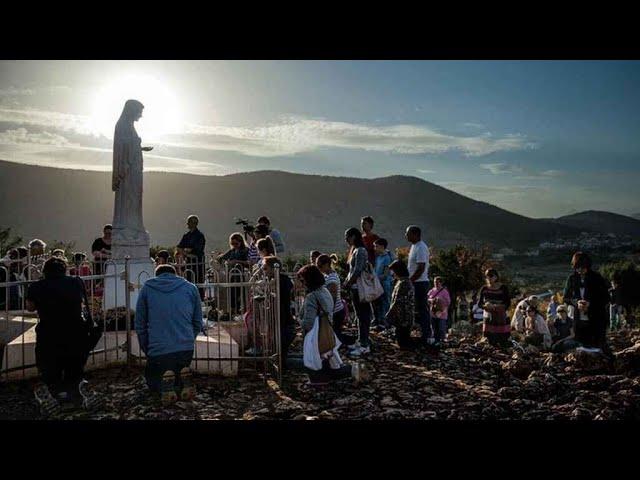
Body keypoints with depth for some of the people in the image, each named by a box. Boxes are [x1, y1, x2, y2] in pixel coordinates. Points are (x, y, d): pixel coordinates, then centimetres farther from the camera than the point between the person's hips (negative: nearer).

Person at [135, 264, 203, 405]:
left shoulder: (147, 288, 10)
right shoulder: (190, 288, 12)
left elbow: (140, 325, 9)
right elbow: (198, 323, 13)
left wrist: (147, 350, 18)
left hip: (157, 351, -1)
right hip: (186, 349, 1)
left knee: (153, 383, 24)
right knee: (182, 369, 30)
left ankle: (165, 384, -11)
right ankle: (184, 380, -5)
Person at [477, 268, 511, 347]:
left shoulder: (503, 288, -4)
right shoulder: (484, 289, 4)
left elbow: (507, 303, -6)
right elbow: (479, 303, 4)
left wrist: (496, 306, -20)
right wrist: (485, 306, -17)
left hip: (501, 318, -2)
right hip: (488, 318, 3)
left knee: (503, 343, -6)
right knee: (492, 343, 6)